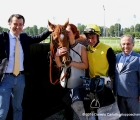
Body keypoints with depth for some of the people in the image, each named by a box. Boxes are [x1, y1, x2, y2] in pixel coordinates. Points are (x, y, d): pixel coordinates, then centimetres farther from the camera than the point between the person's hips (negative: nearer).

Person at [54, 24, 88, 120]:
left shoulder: (81, 48, -7)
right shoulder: (62, 48, 2)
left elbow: (85, 65, -12)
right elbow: (59, 65, -2)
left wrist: (71, 62, -21)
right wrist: (57, 55, -20)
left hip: (79, 83, -3)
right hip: (66, 83, 3)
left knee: (81, 106, 5)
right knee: (67, 105, 16)